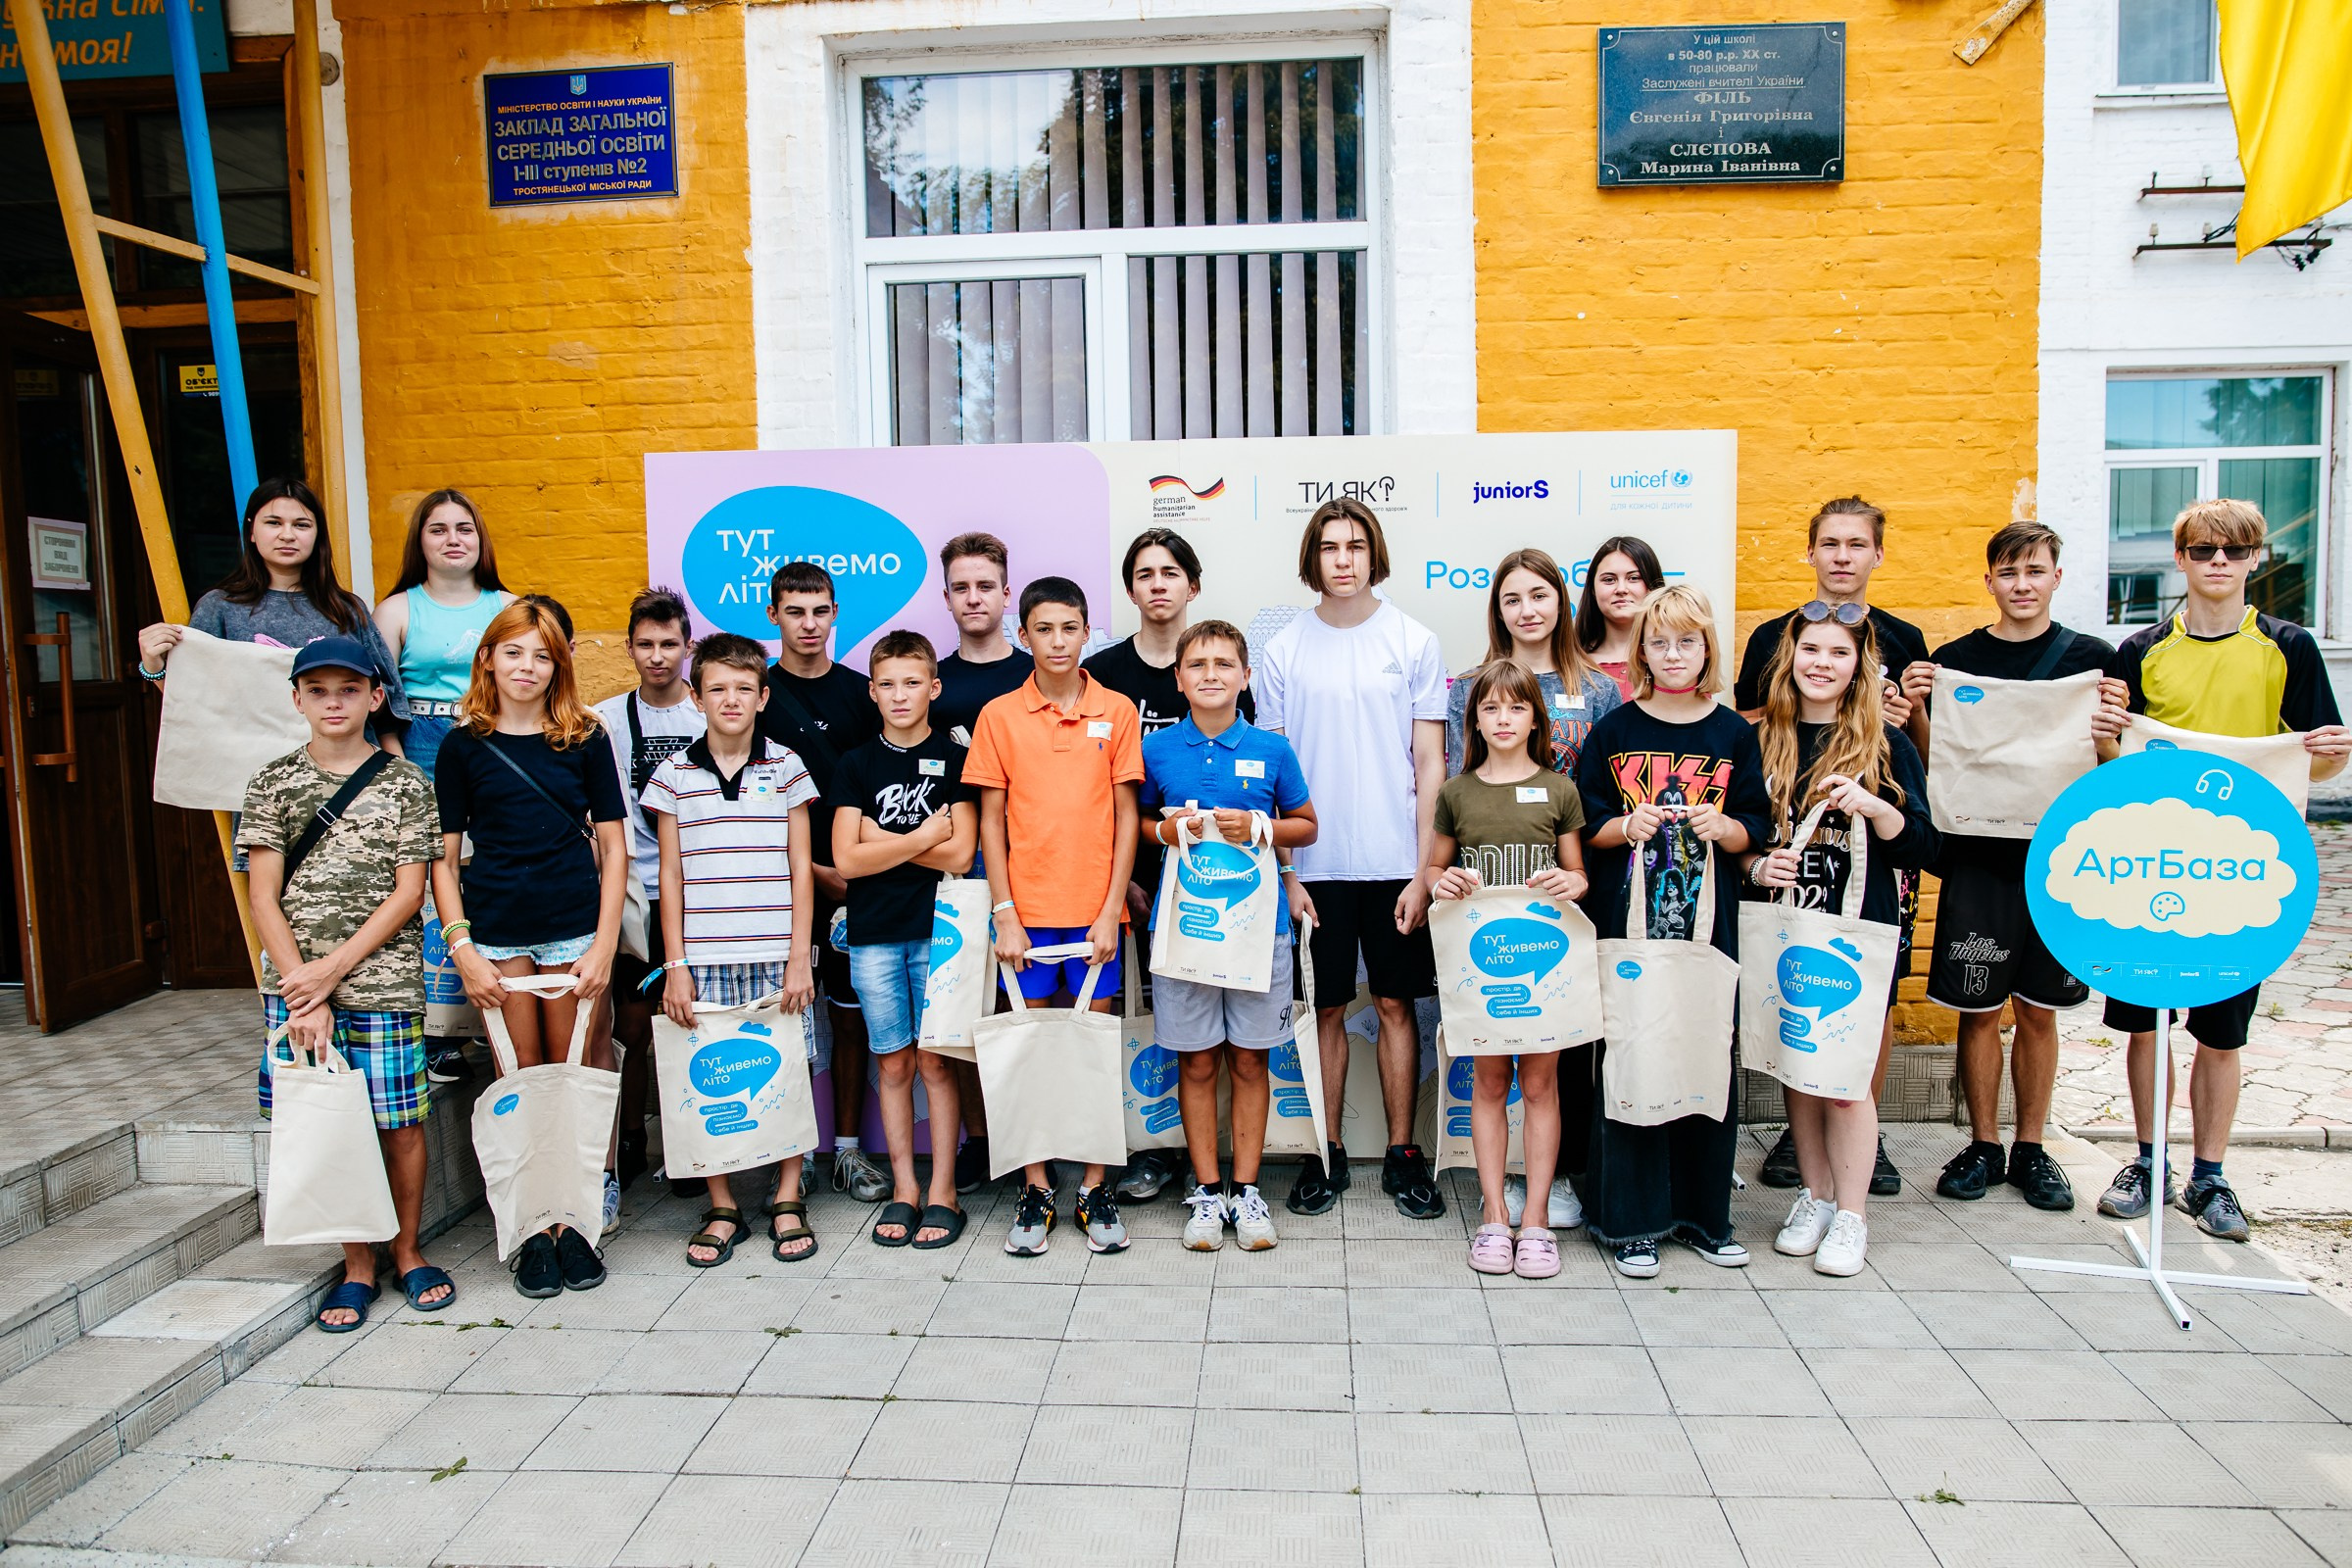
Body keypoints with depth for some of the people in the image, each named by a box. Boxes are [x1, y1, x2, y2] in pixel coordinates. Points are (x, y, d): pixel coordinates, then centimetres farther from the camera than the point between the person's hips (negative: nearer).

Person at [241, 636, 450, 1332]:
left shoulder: (404, 784, 2)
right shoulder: (273, 784, 6)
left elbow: (409, 892, -3)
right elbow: (264, 898, 2)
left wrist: (331, 970, -10)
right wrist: (302, 996, -7)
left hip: (383, 983, -1)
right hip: (296, 984, 1)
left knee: (400, 1122, 4)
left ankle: (406, 1251, 22)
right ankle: (357, 1265, 19)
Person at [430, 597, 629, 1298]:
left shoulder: (585, 739, 4)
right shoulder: (464, 746, 4)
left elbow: (613, 847, 4)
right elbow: (443, 858, 5)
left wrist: (604, 945, -4)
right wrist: (462, 948, -5)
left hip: (574, 931, 0)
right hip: (497, 936, 0)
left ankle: (571, 1220, 16)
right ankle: (534, 1232, 15)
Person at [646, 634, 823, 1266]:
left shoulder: (786, 768, 5)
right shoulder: (674, 774, 6)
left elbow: (802, 866, 5)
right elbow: (670, 872, 6)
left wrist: (800, 955, -2)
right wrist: (675, 964, 1)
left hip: (776, 955, 0)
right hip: (703, 955, 1)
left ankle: (787, 1202, 17)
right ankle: (722, 1208, 16)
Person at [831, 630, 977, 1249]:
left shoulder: (954, 760, 1)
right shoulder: (857, 765, 6)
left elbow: (960, 855, -9)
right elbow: (846, 859, -4)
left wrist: (881, 837, -9)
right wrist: (924, 836, -8)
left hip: (937, 927, -2)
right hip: (873, 934, 2)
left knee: (936, 1060, 2)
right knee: (893, 1063, 8)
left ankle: (943, 1192, 12)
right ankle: (903, 1188, 19)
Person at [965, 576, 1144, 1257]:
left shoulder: (1116, 711, 2)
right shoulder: (999, 715, 2)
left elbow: (1126, 815, 2)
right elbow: (991, 821, 3)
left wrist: (1110, 911, -5)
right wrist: (1004, 915, -4)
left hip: (1094, 911, 0)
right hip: (1026, 910, 0)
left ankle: (1095, 1188, 17)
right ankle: (1035, 1191, 17)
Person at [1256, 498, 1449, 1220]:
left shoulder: (1415, 642, 1)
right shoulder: (1283, 650, 3)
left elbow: (1430, 763, 0)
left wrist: (1424, 869, -5)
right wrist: (1287, 872, -2)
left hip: (1396, 862, 0)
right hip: (1317, 863, 1)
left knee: (1396, 1004, 7)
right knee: (1327, 1007, 8)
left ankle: (1403, 1153, 19)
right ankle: (1326, 1153, 20)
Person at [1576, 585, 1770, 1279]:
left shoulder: (1733, 734, 7)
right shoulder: (1615, 731, 4)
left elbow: (1754, 829, 8)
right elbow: (1585, 826, 5)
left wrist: (1722, 827, -12)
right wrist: (1626, 828, -14)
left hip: (1708, 923, 2)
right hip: (1629, 924, -1)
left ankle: (1704, 1212, 21)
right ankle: (1631, 1219, 11)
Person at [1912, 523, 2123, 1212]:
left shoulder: (2093, 657, 4)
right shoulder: (1954, 657, 3)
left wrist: (2110, 736, -16)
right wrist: (1916, 710, -14)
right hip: (1976, 856, 0)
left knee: (2038, 1011, 10)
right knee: (1978, 1009, 5)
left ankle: (2031, 1149, 23)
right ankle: (1983, 1146, 19)